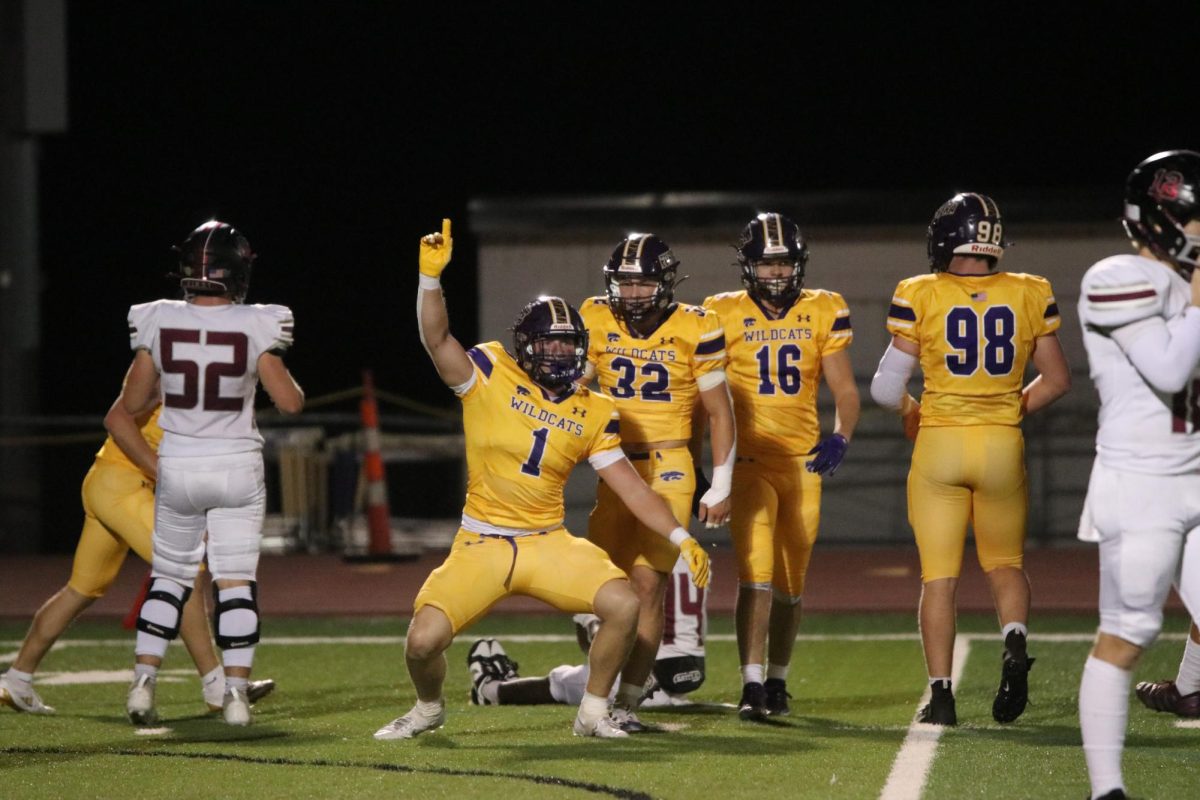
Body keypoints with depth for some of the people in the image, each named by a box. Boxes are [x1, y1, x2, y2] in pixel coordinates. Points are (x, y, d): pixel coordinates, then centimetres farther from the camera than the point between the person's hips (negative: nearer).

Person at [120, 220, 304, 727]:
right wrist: (282, 371, 10)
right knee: (236, 581, 6)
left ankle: (143, 683, 5)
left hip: (177, 466, 2)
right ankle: (236, 692, 1)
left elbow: (133, 403, 1)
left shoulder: (157, 322, -7)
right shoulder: (255, 327, -12)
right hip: (237, 466, -2)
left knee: (169, 576, 15)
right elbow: (290, 403, -10)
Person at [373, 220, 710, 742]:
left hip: (549, 543, 3)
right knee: (424, 640, -17)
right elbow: (436, 339, -21)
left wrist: (681, 538, -5)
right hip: (481, 545, -3)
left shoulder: (591, 414, 3)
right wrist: (431, 276, -36)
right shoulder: (490, 376, -7)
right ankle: (429, 709, 20)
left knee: (623, 604, -17)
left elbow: (629, 485, 4)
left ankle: (593, 713, 6)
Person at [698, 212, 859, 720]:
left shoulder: (823, 313, 5)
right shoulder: (724, 315, -1)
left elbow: (843, 388, 5)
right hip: (748, 461, -3)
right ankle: (751, 685, -20)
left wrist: (840, 437, -13)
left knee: (791, 582, 11)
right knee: (756, 570, -17)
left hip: (802, 462, 3)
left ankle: (777, 680, 27)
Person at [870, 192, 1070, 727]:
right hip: (1003, 444, 2)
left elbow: (886, 387, -4)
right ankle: (1014, 644, -9)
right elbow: (1057, 380, 9)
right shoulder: (1029, 297, 1)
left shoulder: (921, 298, -6)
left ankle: (941, 694, 0)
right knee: (1004, 563, 19)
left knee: (938, 577, 5)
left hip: (938, 443, -2)